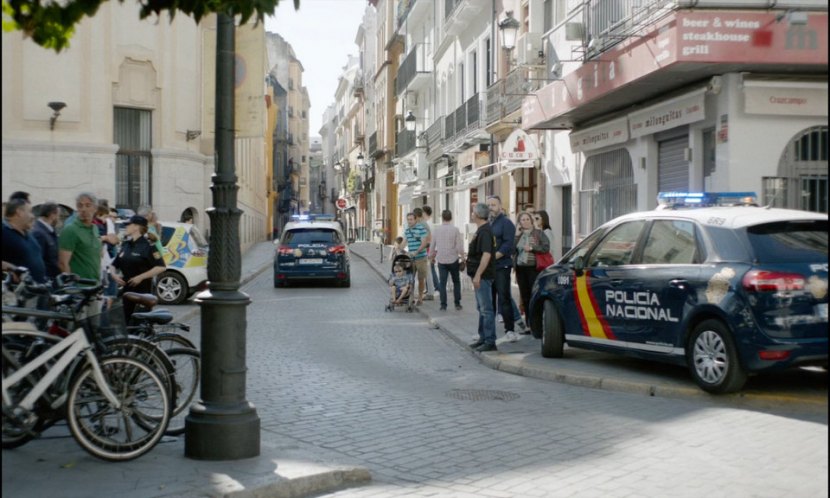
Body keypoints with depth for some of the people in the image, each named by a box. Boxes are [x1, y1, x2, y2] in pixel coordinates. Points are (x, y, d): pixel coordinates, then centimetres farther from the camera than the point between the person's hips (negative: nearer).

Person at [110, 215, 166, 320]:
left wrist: (141, 277, -19)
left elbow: (160, 267, -15)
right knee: (126, 321, 9)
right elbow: (114, 264, 21)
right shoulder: (125, 244, 13)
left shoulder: (148, 245, -8)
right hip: (127, 289, 7)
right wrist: (114, 274, -1)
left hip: (143, 291, -7)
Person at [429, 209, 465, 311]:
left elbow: (432, 245, 5)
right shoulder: (455, 229, -8)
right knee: (456, 282, 12)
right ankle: (457, 304, 12)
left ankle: (443, 305, 2)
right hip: (453, 259, -1)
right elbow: (459, 246, -10)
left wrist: (431, 257, 18)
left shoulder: (436, 229, 0)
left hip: (441, 260, 1)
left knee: (442, 283, 5)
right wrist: (462, 257, 1)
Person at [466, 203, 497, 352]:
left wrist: (478, 275, -28)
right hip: (481, 276, 11)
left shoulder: (484, 231, -17)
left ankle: (490, 342, -5)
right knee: (481, 308, 16)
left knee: (486, 309, -7)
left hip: (483, 276, -11)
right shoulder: (482, 229, 15)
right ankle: (483, 338, 24)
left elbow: (486, 254, -26)